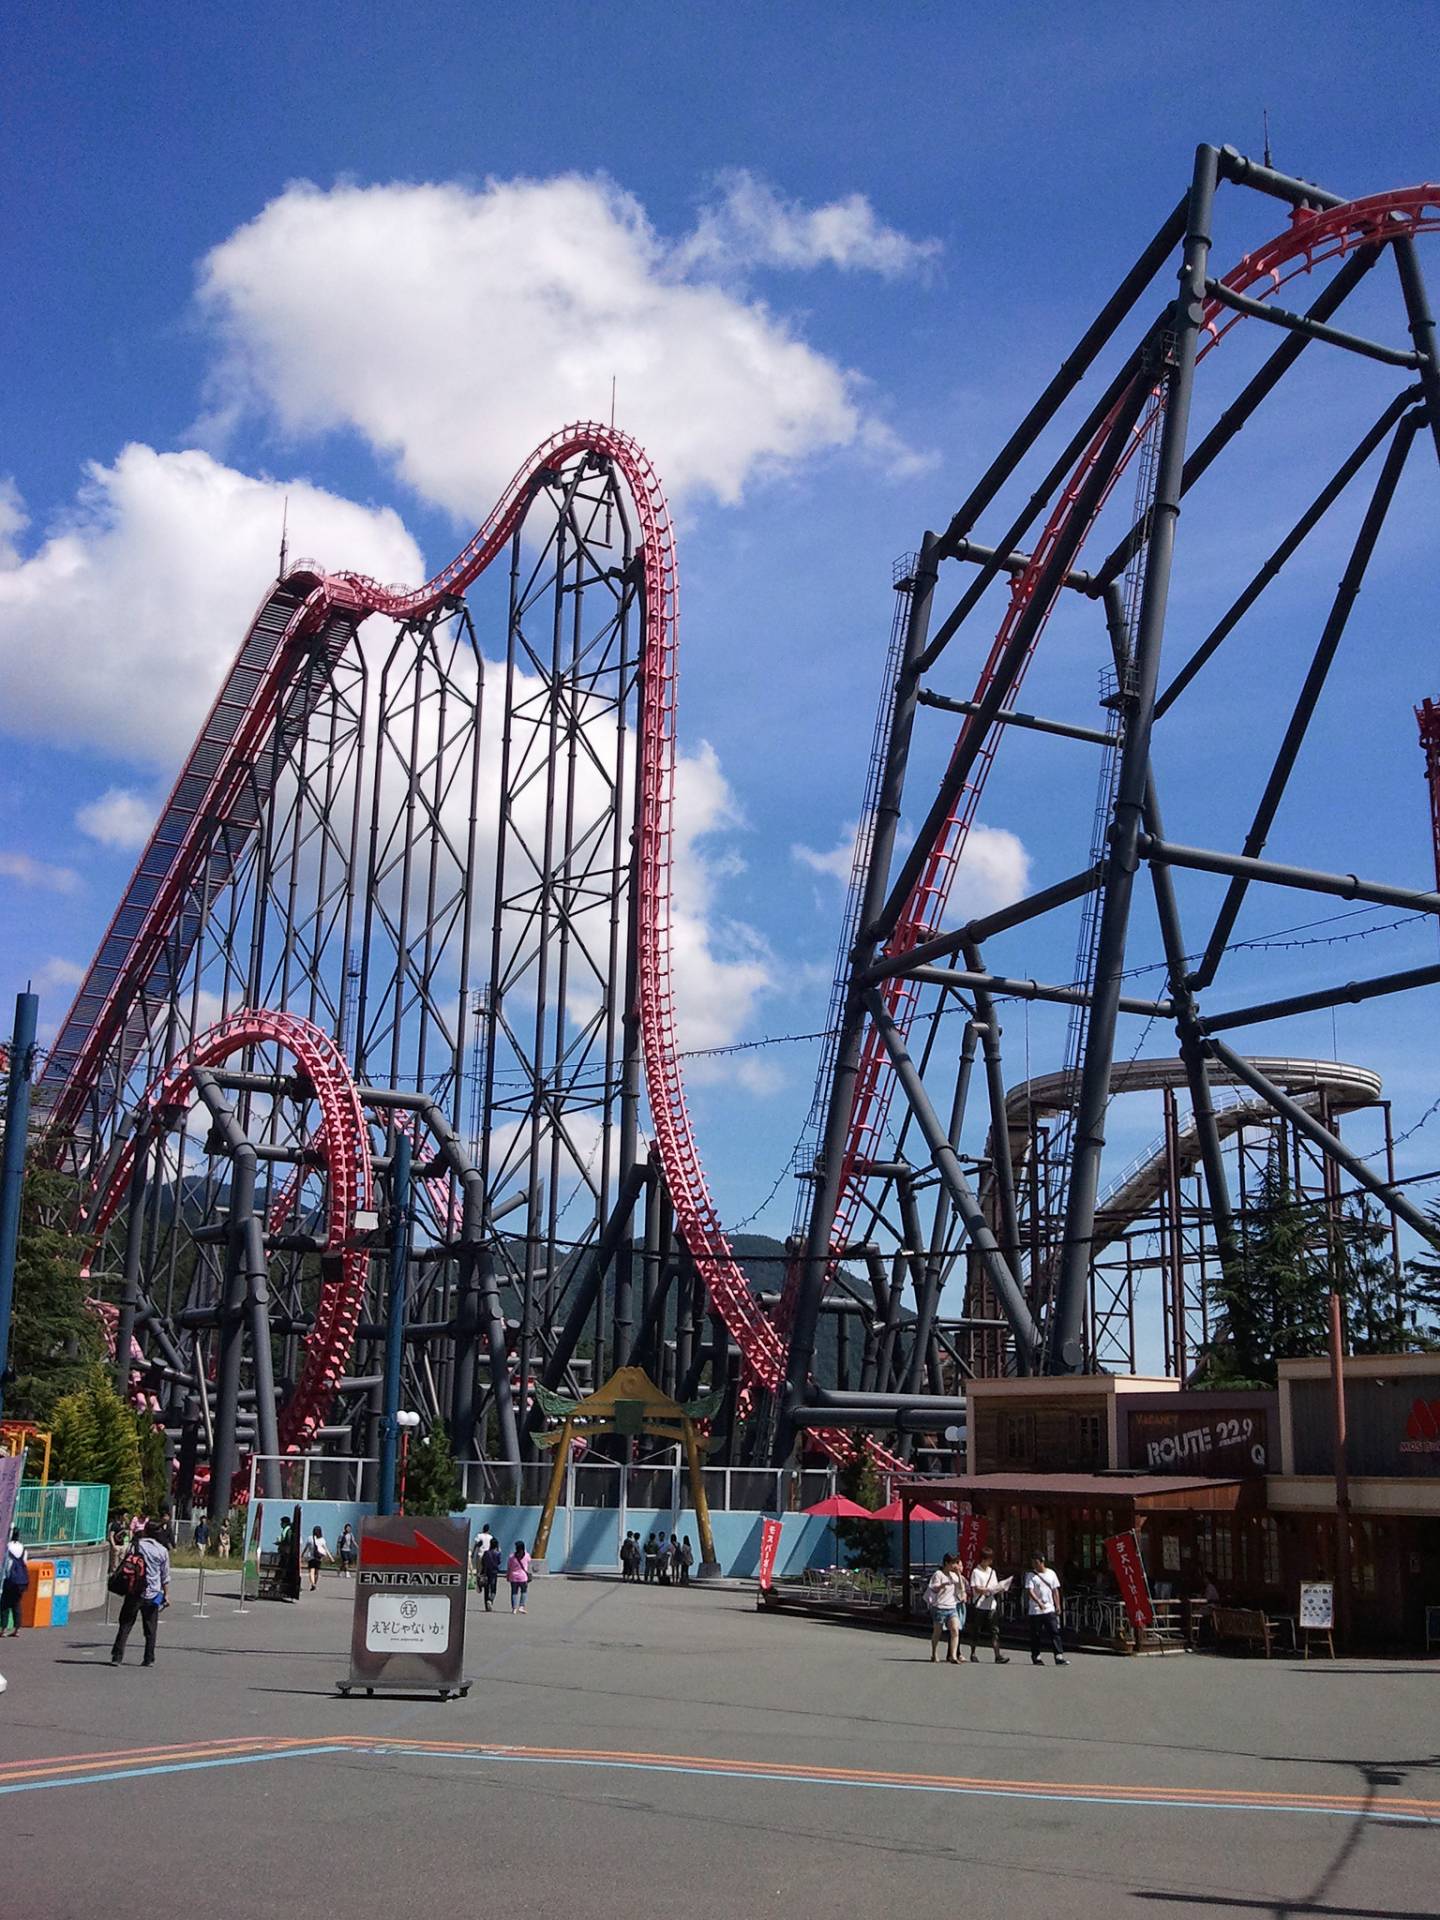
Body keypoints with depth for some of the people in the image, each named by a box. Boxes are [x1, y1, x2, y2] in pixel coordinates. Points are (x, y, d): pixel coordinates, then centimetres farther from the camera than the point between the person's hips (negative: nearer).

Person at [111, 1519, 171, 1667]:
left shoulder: (137, 1545, -2)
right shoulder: (163, 1551, 0)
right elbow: (165, 1576, 5)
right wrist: (166, 1594, 13)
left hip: (134, 1592, -1)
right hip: (153, 1594, 1)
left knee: (125, 1625, 6)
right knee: (150, 1628, 9)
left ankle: (117, 1656, 1)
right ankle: (149, 1659, 10)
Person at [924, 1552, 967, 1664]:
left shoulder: (954, 1575, 12)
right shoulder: (938, 1574, -6)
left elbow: (962, 1589, 5)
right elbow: (934, 1589, -12)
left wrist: (959, 1575, -2)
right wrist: (943, 1585, -30)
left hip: (952, 1607, 4)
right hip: (940, 1608, -4)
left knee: (955, 1630, -14)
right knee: (937, 1632, 7)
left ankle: (953, 1656, -18)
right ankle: (934, 1655, 26)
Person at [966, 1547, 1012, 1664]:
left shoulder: (992, 1571, 16)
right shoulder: (976, 1571, -4)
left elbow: (995, 1587, 19)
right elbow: (976, 1589, -12)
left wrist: (1000, 1589, -4)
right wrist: (990, 1590, -22)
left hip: (991, 1606, 5)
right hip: (979, 1605, -5)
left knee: (994, 1631, -5)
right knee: (976, 1631, 4)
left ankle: (997, 1656, -11)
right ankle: (973, 1653, 18)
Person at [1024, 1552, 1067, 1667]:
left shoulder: (1051, 1573, 8)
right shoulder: (1031, 1575, -3)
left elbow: (1055, 1591, 14)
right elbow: (1029, 1591, -14)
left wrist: (1057, 1606, 8)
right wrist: (1039, 1603, -28)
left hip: (1050, 1609, 2)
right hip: (1035, 1610, -2)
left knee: (1055, 1632, -6)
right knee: (1036, 1635, 3)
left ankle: (1059, 1656, -9)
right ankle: (1036, 1657, 14)